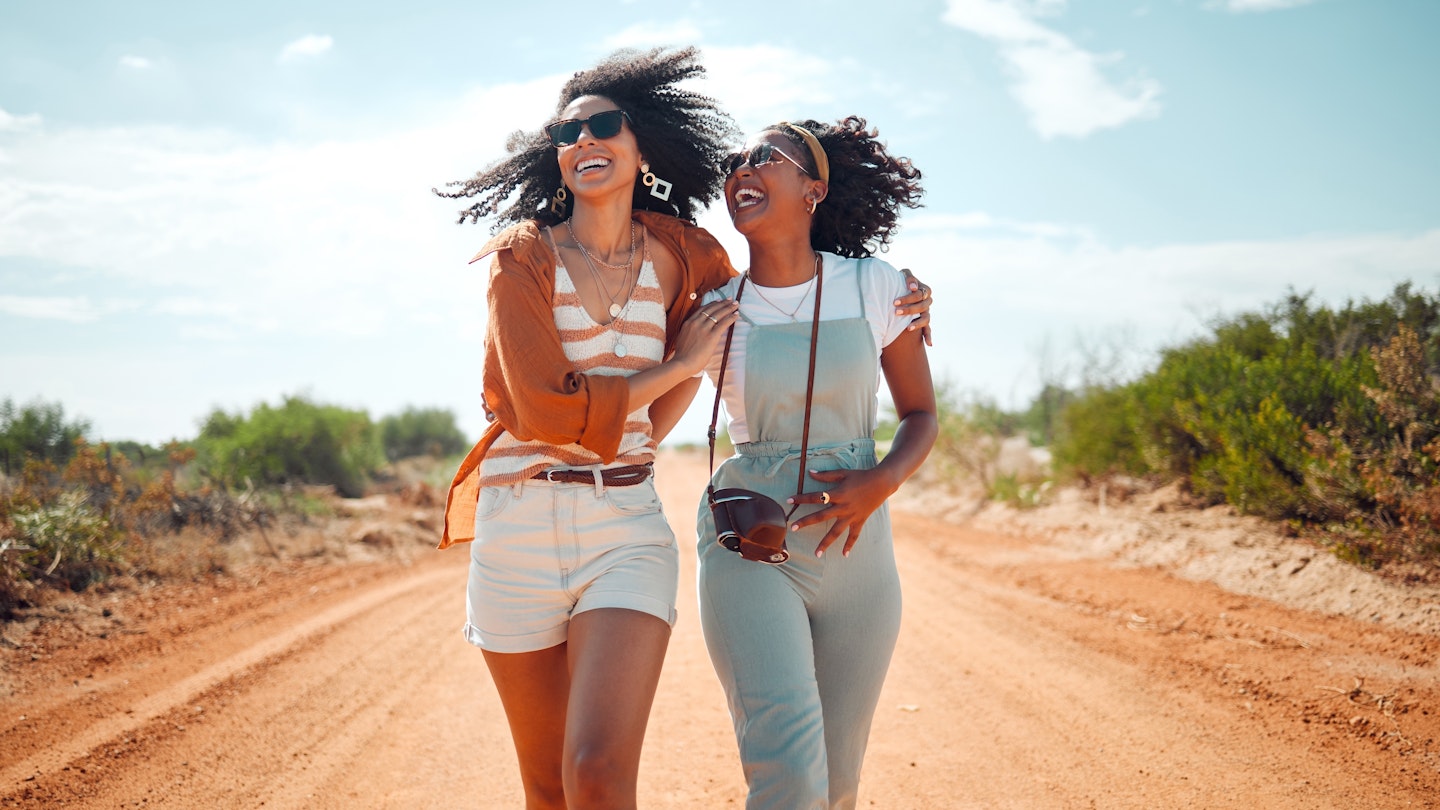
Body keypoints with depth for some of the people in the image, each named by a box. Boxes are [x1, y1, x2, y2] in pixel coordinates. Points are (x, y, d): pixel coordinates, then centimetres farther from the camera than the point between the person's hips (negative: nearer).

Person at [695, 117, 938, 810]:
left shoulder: (873, 288, 1)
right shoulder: (714, 310, 0)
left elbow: (920, 415, 8)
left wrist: (881, 482, -11)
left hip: (854, 549, 2)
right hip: (748, 545, -2)